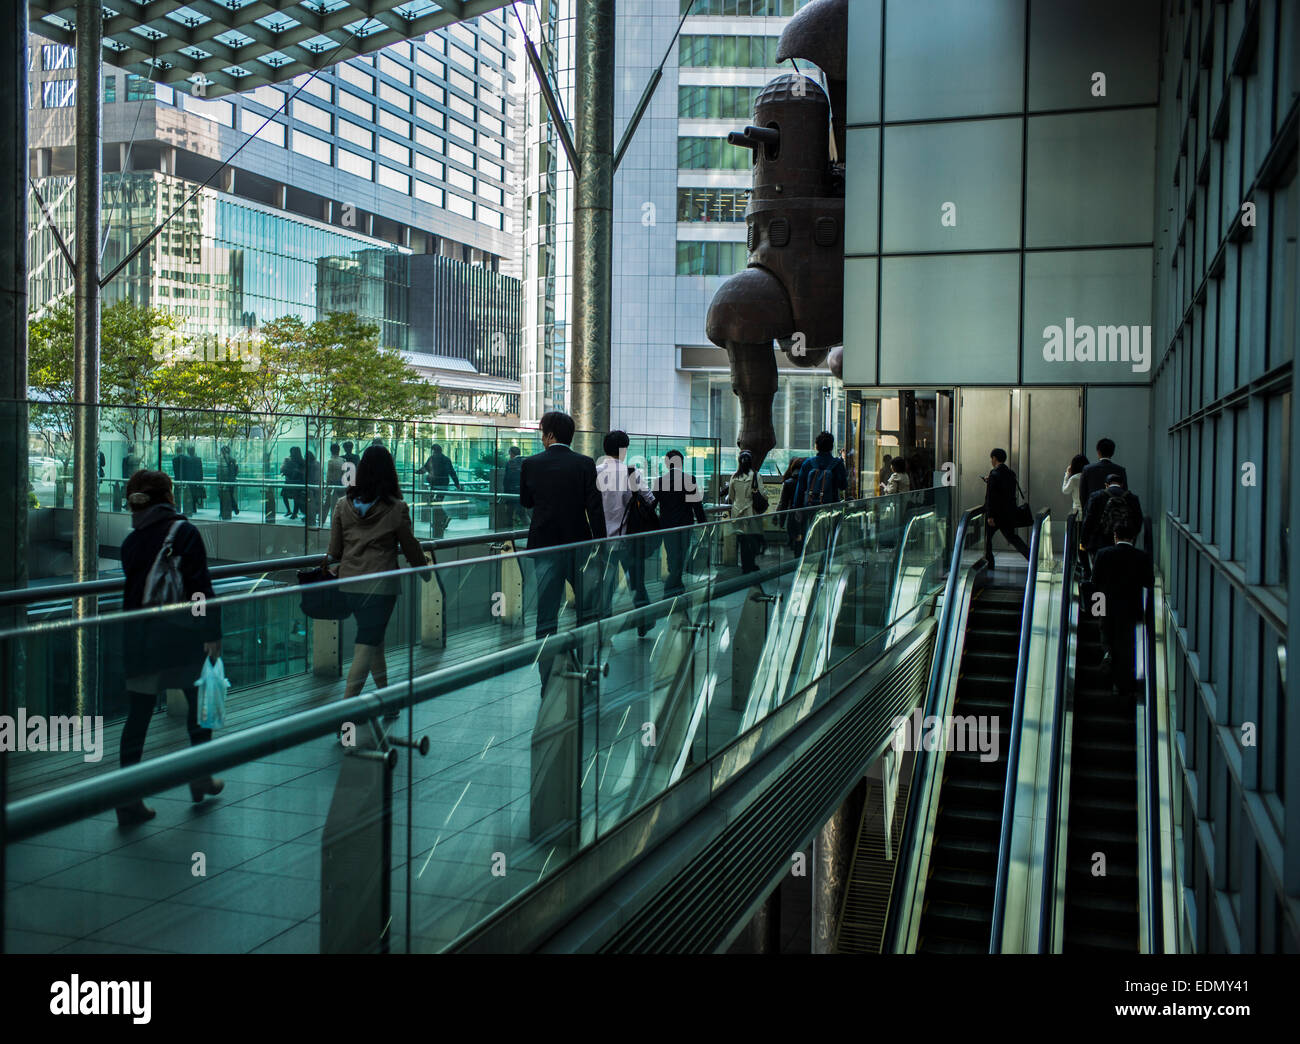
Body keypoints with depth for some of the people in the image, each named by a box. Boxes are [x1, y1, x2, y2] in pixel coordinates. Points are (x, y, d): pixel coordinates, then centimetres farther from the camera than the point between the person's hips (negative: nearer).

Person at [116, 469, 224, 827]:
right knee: (199, 703, 17)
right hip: (180, 636, -3)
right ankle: (200, 778, 28)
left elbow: (133, 586, 11)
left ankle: (129, 801, 4)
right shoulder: (183, 531, -9)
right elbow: (200, 586, -14)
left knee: (137, 715, 4)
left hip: (138, 637, 4)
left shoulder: (131, 541, 4)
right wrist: (212, 632, -11)